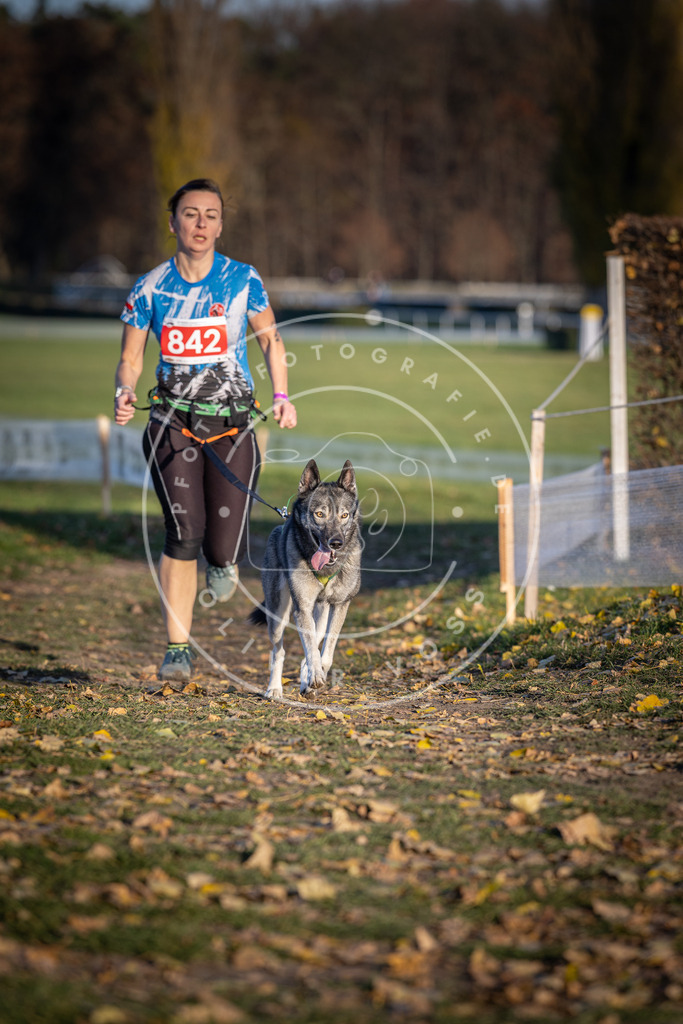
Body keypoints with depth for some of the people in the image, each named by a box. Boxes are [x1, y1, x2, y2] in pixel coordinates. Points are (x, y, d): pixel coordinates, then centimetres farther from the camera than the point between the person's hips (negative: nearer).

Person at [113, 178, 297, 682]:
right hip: (174, 421, 0)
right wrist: (125, 392, -13)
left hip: (233, 422, 0)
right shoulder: (151, 287, 2)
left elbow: (271, 339, 13)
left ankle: (223, 559, 35)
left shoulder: (242, 280, 0)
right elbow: (131, 358, 8)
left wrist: (282, 397, 2)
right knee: (184, 532, -19)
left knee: (223, 550, -6)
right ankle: (178, 649, -10)